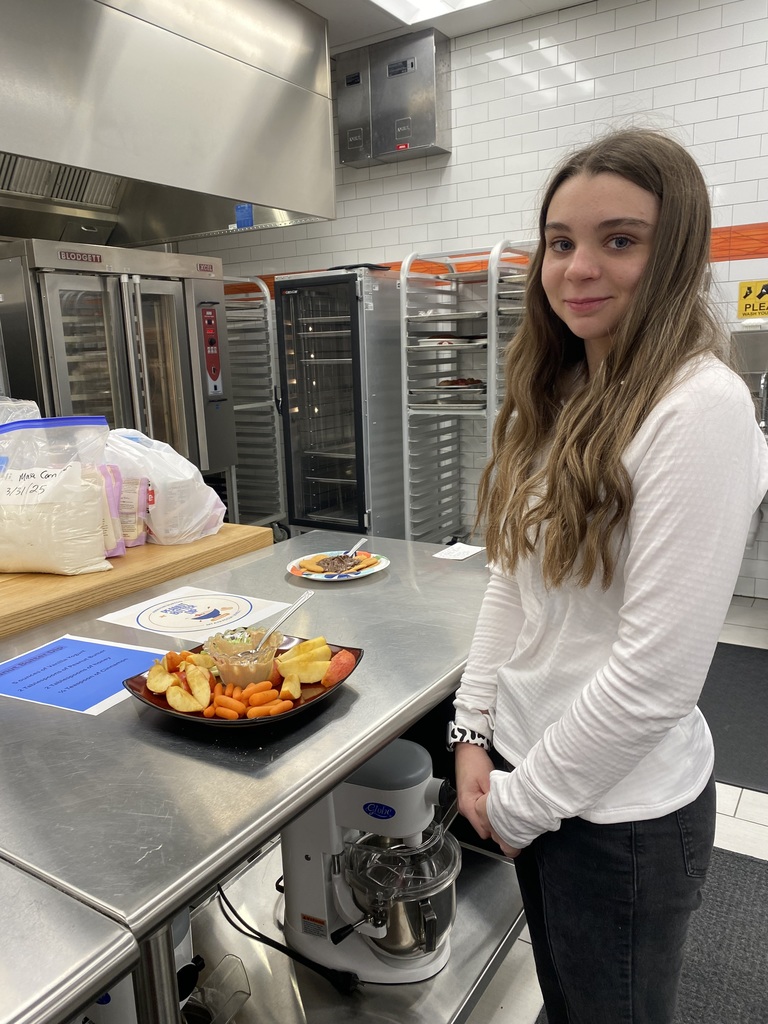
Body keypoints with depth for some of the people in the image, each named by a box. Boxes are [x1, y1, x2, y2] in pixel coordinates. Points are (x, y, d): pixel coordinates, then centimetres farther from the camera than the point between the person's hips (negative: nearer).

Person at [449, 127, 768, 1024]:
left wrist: (520, 803, -12)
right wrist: (474, 734, 0)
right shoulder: (557, 397, 2)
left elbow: (656, 671, -23)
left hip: (621, 806, -6)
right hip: (528, 765, 7)